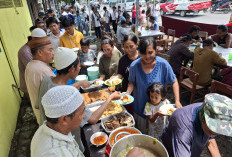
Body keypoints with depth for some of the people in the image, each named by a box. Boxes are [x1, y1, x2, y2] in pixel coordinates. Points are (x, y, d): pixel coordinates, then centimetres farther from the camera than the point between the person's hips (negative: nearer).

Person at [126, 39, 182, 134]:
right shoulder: (134, 66, -18)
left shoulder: (163, 64, -20)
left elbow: (174, 82, -9)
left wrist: (177, 101, -16)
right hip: (140, 104, 1)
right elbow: (132, 82, -2)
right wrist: (127, 94, -20)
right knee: (141, 131, 24)